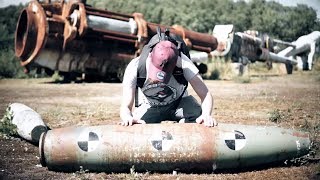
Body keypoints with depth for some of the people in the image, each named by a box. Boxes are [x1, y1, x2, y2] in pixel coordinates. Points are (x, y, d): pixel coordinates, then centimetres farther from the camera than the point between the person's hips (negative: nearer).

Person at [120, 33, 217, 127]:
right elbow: (125, 106, -28)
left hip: (178, 102, 0)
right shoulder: (135, 67, -31)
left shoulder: (183, 63, -31)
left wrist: (206, 115, -49)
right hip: (150, 107, 0)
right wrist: (128, 118, -52)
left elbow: (206, 95, -27)